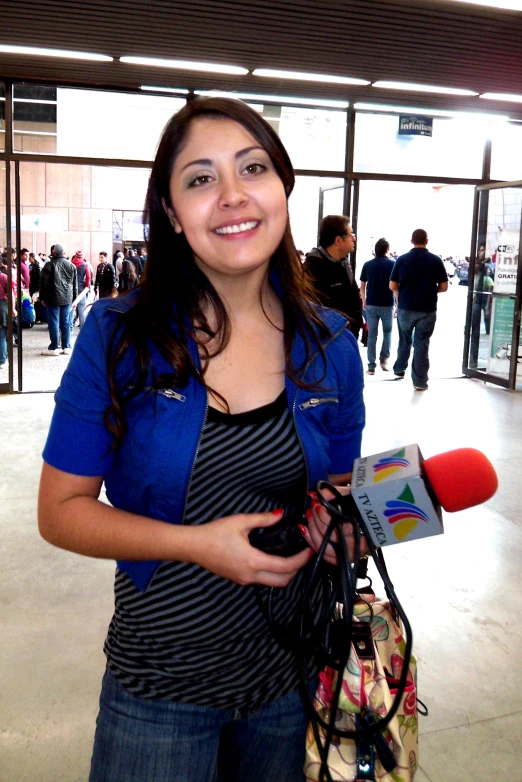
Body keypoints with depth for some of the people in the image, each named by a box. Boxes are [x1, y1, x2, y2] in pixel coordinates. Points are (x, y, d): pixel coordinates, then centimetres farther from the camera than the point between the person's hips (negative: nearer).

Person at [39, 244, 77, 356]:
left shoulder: (49, 265, -6)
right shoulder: (71, 265, 8)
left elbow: (43, 283, -5)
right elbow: (75, 283, 12)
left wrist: (42, 297, 3)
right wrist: (74, 298, 17)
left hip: (53, 298, -4)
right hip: (67, 298, 4)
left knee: (54, 322, -1)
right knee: (66, 323, 8)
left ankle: (54, 348, 0)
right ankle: (66, 347, 11)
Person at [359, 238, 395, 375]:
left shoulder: (367, 265, 3)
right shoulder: (392, 264, -4)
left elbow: (362, 285, 6)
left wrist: (364, 301, 18)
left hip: (371, 304, 2)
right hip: (387, 304, -2)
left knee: (372, 334, 6)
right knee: (387, 332, 18)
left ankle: (371, 365, 5)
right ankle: (384, 358, 6)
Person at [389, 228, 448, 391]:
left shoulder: (402, 259, -3)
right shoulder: (436, 260, -4)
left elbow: (392, 286, -2)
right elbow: (444, 287, -3)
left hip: (405, 308, 1)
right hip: (427, 310, -1)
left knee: (404, 340, 22)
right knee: (421, 344, 4)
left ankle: (399, 369, 35)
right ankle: (420, 381, 6)